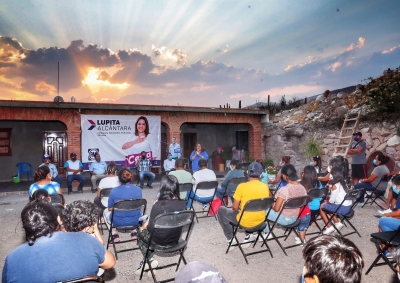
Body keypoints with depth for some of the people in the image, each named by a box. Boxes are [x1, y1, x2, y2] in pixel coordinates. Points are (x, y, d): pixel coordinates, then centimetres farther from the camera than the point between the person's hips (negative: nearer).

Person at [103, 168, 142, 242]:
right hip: (135, 221, 2)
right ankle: (134, 232, 29)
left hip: (118, 222, -2)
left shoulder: (114, 191, -17)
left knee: (106, 211, 29)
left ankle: (115, 235, 20)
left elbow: (110, 209, -4)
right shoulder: (138, 190, -10)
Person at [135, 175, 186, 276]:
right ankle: (148, 260, 26)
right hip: (175, 239, 5)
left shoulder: (158, 206, -28)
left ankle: (150, 260, 21)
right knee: (146, 226, 28)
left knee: (140, 231, 25)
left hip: (160, 241, -4)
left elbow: (150, 228, -16)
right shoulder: (183, 204, -13)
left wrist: (143, 227, 6)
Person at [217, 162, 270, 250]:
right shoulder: (265, 187, -5)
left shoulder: (242, 186, -19)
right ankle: (249, 236, 31)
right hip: (260, 220, 5)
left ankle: (230, 240, 19)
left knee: (221, 210, 18)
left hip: (244, 221, -5)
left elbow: (235, 208, -12)